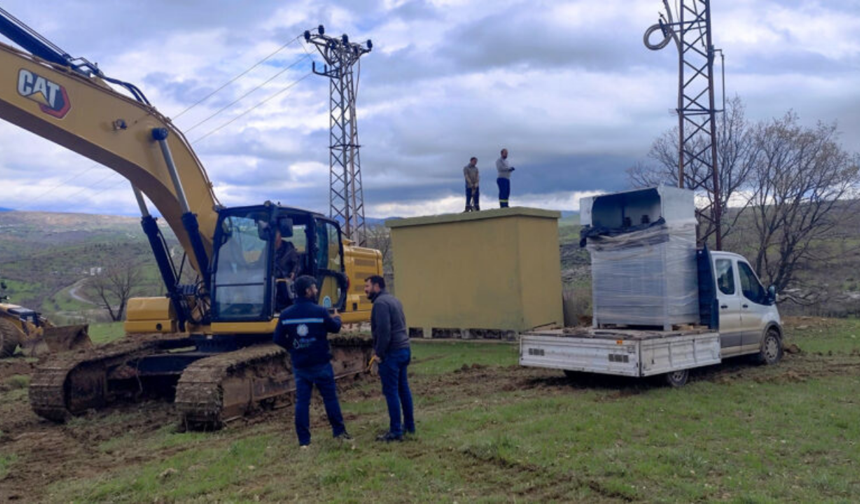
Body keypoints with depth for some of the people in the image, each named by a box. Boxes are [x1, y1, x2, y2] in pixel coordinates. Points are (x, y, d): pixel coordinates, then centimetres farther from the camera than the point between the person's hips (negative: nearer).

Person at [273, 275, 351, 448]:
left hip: (299, 365, 3)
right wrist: (337, 318, 24)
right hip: (320, 364, -3)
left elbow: (278, 338, 0)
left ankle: (303, 439, 9)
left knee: (302, 401, 6)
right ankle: (339, 431, 20)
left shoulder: (286, 314, -4)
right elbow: (335, 328, 1)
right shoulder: (319, 311, -14)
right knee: (330, 397, 11)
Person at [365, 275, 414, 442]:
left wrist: (379, 353, -14)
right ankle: (409, 424, 25)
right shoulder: (393, 300, 15)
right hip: (404, 349, 10)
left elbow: (383, 330, -22)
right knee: (403, 388, 16)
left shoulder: (380, 303, -15)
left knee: (391, 392, -4)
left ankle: (395, 431, 0)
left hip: (391, 353, -10)